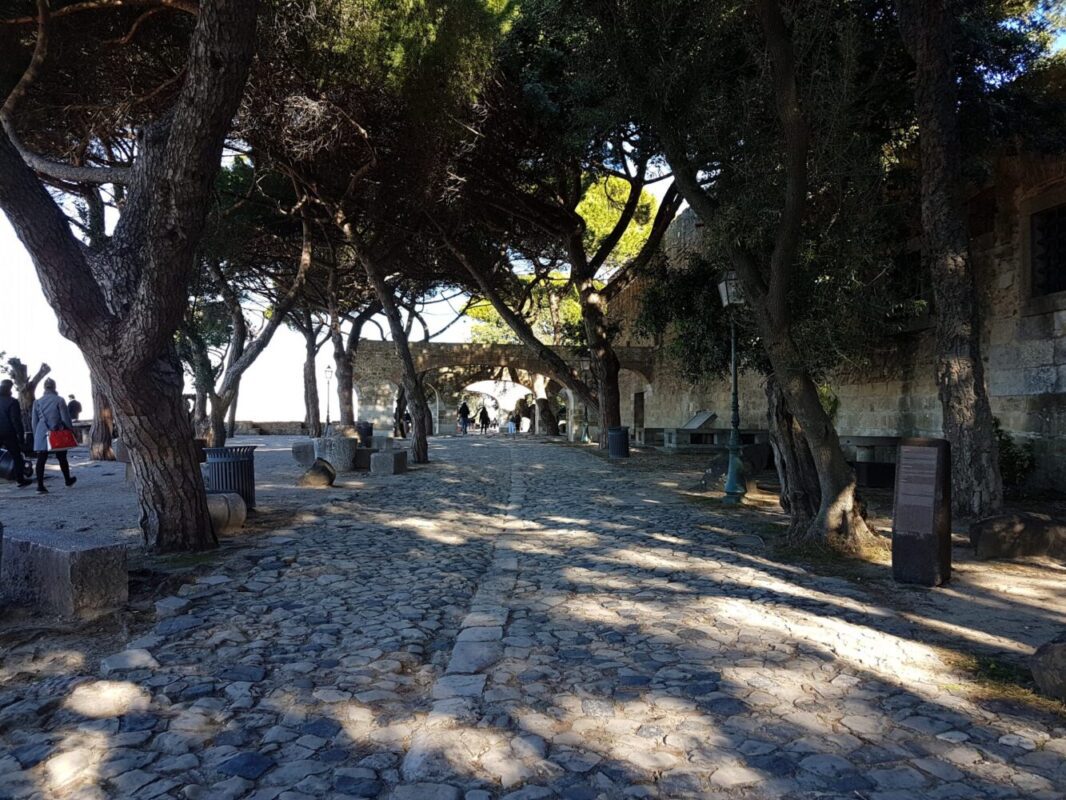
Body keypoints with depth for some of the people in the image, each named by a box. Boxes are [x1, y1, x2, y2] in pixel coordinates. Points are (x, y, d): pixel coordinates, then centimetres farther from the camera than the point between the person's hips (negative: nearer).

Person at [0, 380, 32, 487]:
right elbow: (16, 420, -15)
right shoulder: (12, 402, -12)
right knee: (17, 457, 6)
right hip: (9, 433, -5)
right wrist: (21, 434, -10)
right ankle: (20, 479, 8)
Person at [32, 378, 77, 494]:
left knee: (41, 460, 0)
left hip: (41, 435, 2)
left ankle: (40, 486, -6)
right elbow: (66, 418, -5)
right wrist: (71, 430, 5)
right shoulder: (59, 400, -5)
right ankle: (68, 480, 28)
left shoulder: (37, 402, 7)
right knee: (62, 458, 12)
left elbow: (34, 421, 11)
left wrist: (36, 436, 16)